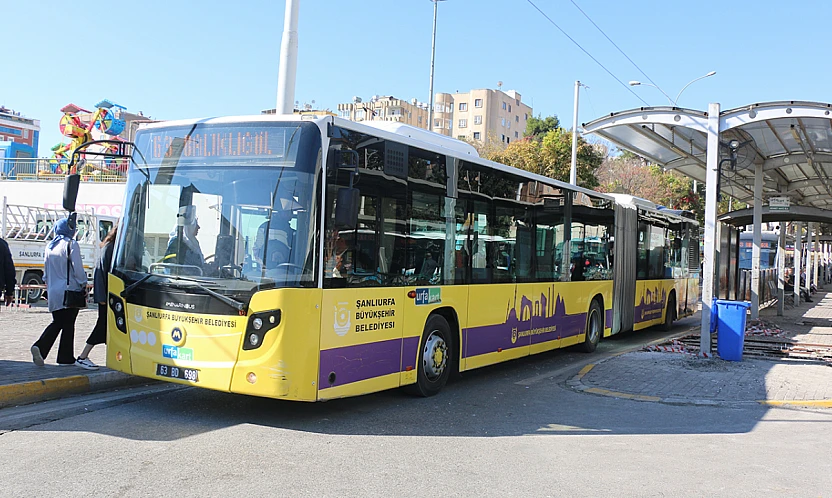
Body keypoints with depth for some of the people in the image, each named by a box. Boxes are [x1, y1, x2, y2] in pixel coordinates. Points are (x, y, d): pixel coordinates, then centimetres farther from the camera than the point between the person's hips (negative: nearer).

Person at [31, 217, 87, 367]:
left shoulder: (50, 247, 11)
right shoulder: (71, 245, -10)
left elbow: (46, 270, 17)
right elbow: (77, 268, -13)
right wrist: (83, 285, -1)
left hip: (54, 292, 6)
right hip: (69, 290, -6)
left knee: (57, 323, 14)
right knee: (68, 324, 2)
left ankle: (40, 347, -5)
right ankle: (66, 357, 7)